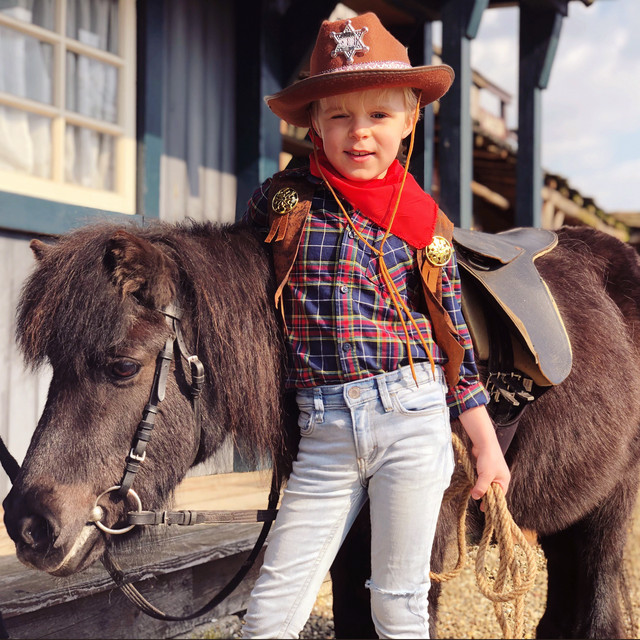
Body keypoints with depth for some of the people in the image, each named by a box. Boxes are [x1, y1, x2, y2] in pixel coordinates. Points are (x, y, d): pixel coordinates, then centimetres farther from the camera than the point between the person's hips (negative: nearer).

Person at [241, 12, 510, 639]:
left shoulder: (423, 223, 4)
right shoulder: (282, 199, 3)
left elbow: (454, 341, 8)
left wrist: (488, 447, 6)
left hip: (413, 418, -1)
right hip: (324, 431, 1)